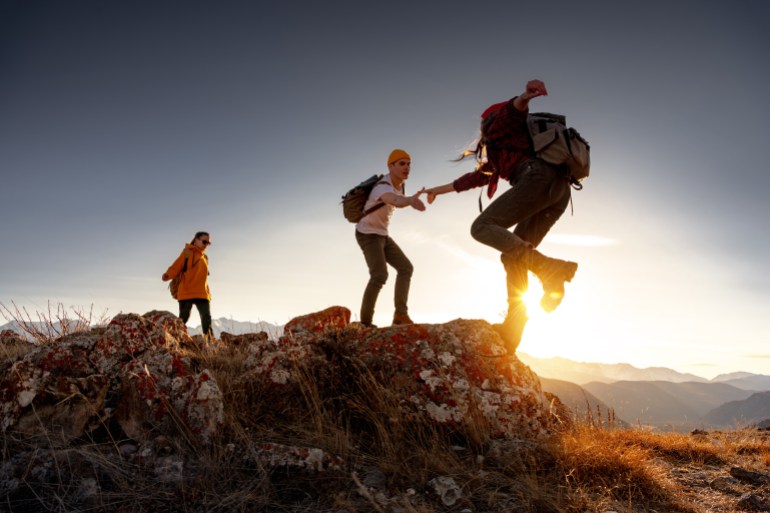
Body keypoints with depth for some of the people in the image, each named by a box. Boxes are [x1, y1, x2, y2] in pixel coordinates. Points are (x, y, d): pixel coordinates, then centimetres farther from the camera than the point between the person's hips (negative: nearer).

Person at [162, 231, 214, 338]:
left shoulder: (205, 257, 20)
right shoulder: (187, 252, 3)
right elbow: (177, 266, -9)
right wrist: (168, 275, -28)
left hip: (202, 293, 5)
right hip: (186, 292, -5)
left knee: (207, 318, -3)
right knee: (183, 318, -2)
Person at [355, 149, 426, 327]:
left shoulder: (399, 183, 0)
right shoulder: (383, 188, -31)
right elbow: (396, 200, -58)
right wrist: (411, 200, -78)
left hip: (382, 235, 9)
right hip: (367, 235, -9)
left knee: (405, 268, 2)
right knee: (380, 275, -24)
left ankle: (400, 314, 4)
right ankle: (365, 322, -12)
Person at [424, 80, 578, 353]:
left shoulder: (498, 123, 18)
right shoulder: (497, 156, 40)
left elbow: (514, 109, -6)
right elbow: (476, 177, 47)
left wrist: (525, 96, -31)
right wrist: (439, 190, 57)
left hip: (539, 178, -8)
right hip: (560, 190, 8)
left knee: (482, 227, -12)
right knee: (513, 256, 8)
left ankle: (548, 268, -30)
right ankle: (513, 326, -1)